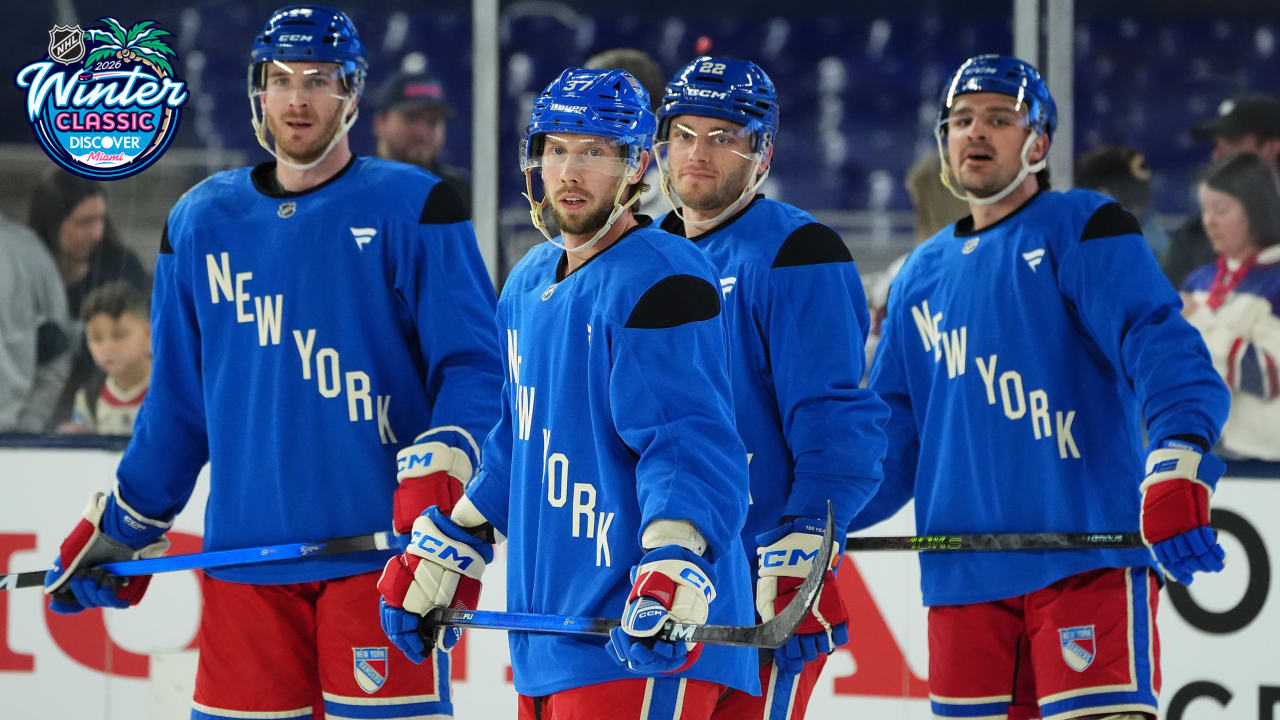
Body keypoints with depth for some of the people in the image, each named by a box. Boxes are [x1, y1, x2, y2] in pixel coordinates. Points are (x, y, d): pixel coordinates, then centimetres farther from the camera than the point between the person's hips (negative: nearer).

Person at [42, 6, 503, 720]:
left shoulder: (412, 207, 1)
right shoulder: (202, 222, 13)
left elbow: (476, 365, -4)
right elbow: (179, 403, 22)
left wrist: (441, 473, -20)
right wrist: (120, 529, 22)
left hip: (379, 549, -4)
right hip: (244, 551, 4)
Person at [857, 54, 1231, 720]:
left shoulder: (1082, 228, 1)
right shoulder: (922, 277, 20)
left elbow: (1157, 341, -13)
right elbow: (892, 431, 22)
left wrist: (1177, 467, -29)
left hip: (1088, 552, -6)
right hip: (963, 572, 6)